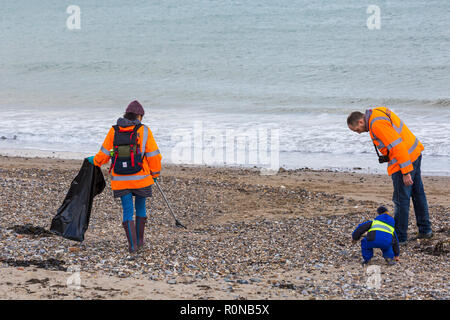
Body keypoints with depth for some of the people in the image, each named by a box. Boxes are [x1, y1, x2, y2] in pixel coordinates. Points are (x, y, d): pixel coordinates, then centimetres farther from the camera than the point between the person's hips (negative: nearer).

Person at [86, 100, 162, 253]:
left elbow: (104, 154, 7)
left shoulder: (114, 131, 1)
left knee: (128, 210, 6)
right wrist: (155, 174, 10)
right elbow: (153, 155, -4)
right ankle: (139, 240, 26)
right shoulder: (144, 131, -6)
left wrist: (94, 161, 28)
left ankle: (132, 244, -4)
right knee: (141, 207, 19)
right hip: (140, 178, -1)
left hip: (120, 180, 1)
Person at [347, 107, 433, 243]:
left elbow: (397, 145, -27)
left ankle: (399, 236, 7)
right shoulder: (380, 112, 10)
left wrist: (405, 172, -25)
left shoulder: (377, 125, -22)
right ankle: (425, 230, 30)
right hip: (414, 154, 11)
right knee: (417, 193, 19)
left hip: (404, 161, -11)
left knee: (401, 199, -1)